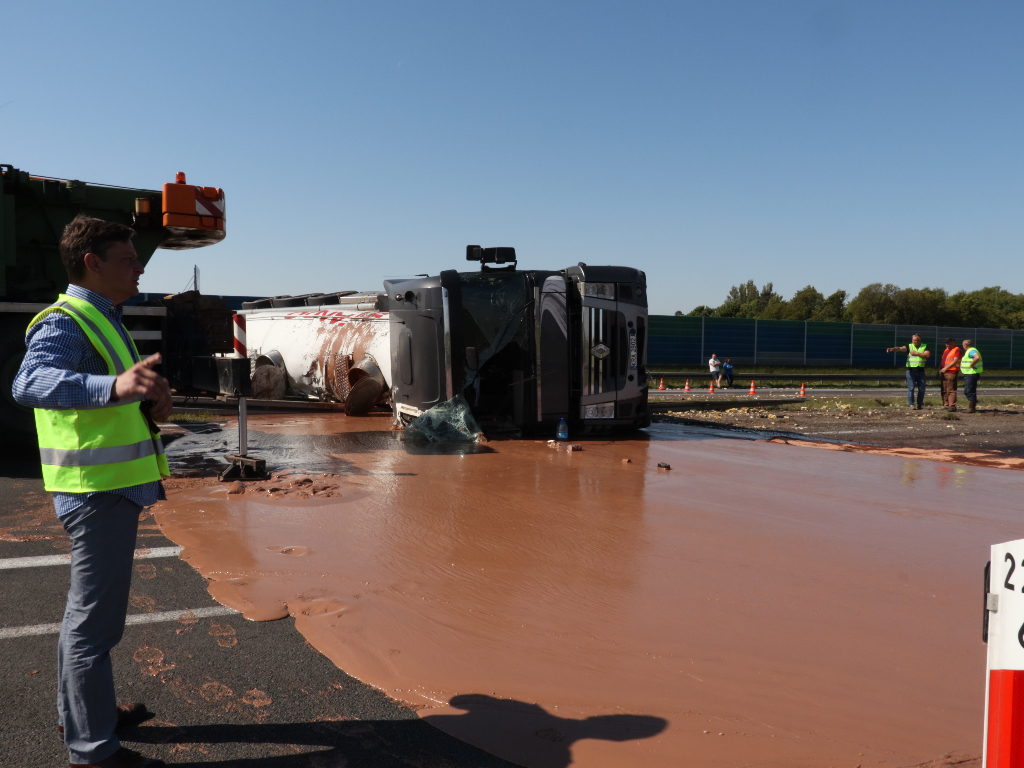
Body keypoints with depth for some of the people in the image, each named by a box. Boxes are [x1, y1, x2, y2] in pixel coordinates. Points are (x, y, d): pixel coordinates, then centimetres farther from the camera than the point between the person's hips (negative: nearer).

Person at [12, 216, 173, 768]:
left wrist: (149, 402, 3)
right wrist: (115, 386, -53)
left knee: (89, 609, 23)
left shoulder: (102, 320, 16)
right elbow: (30, 383, -35)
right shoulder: (65, 323, -16)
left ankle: (80, 710, 40)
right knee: (95, 619, -2)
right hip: (98, 491, -11)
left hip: (114, 488, 11)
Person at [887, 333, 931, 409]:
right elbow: (901, 348, -15)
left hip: (921, 370, 2)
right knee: (911, 388, -5)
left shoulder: (925, 346, 8)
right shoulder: (909, 346, 3)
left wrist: (917, 353, -14)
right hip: (911, 370, -2)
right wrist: (893, 349, -35)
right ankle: (911, 404, -1)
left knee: (921, 388, 5)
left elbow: (928, 355, -7)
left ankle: (920, 404, 16)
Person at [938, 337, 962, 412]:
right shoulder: (946, 350, 21)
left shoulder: (957, 350, -5)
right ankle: (946, 405, 11)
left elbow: (955, 361, -15)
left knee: (951, 390, -12)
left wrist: (945, 368, -19)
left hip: (951, 372, -8)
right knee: (944, 390, 7)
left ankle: (952, 406, -13)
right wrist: (940, 369, 16)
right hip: (944, 372, 9)